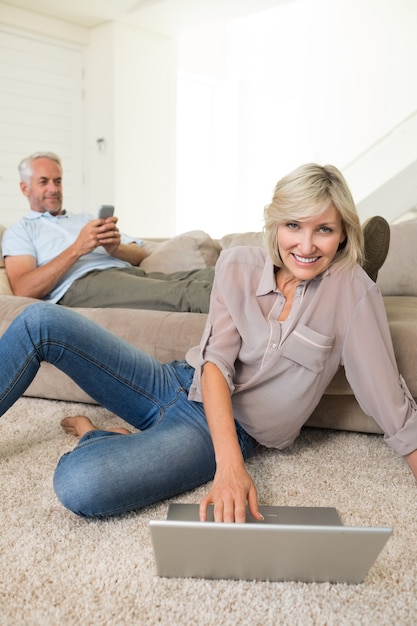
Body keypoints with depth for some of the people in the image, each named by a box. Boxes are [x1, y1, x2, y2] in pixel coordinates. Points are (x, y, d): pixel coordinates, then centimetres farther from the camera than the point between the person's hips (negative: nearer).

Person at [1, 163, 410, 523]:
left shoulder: (352, 291, -13)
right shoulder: (238, 264, -7)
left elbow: (389, 399, -10)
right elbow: (216, 361, -14)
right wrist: (230, 466, -28)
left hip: (217, 426, -3)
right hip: (179, 383, 3)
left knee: (81, 485, -30)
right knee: (41, 322, -11)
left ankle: (95, 437, 5)